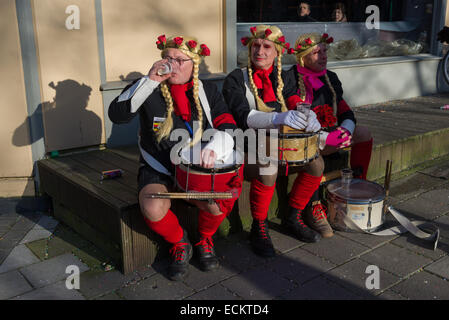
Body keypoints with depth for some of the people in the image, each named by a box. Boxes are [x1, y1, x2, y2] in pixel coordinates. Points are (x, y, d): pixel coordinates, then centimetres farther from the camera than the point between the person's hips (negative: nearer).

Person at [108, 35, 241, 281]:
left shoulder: (208, 91, 4)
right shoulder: (148, 89, -4)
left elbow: (227, 125, -4)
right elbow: (117, 114, -19)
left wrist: (214, 146, -28)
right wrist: (149, 81, -26)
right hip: (158, 169, -1)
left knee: (218, 204, -25)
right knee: (153, 210, -30)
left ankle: (205, 239, 12)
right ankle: (179, 244, 6)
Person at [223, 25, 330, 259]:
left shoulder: (282, 77, 10)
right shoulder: (236, 79, -8)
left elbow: (295, 101, -1)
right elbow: (244, 117, -24)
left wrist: (307, 116, -28)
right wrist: (280, 118, -41)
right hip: (248, 147, -5)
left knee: (315, 163, -12)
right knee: (267, 169, -33)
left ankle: (293, 217, 9)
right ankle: (258, 228, -11)